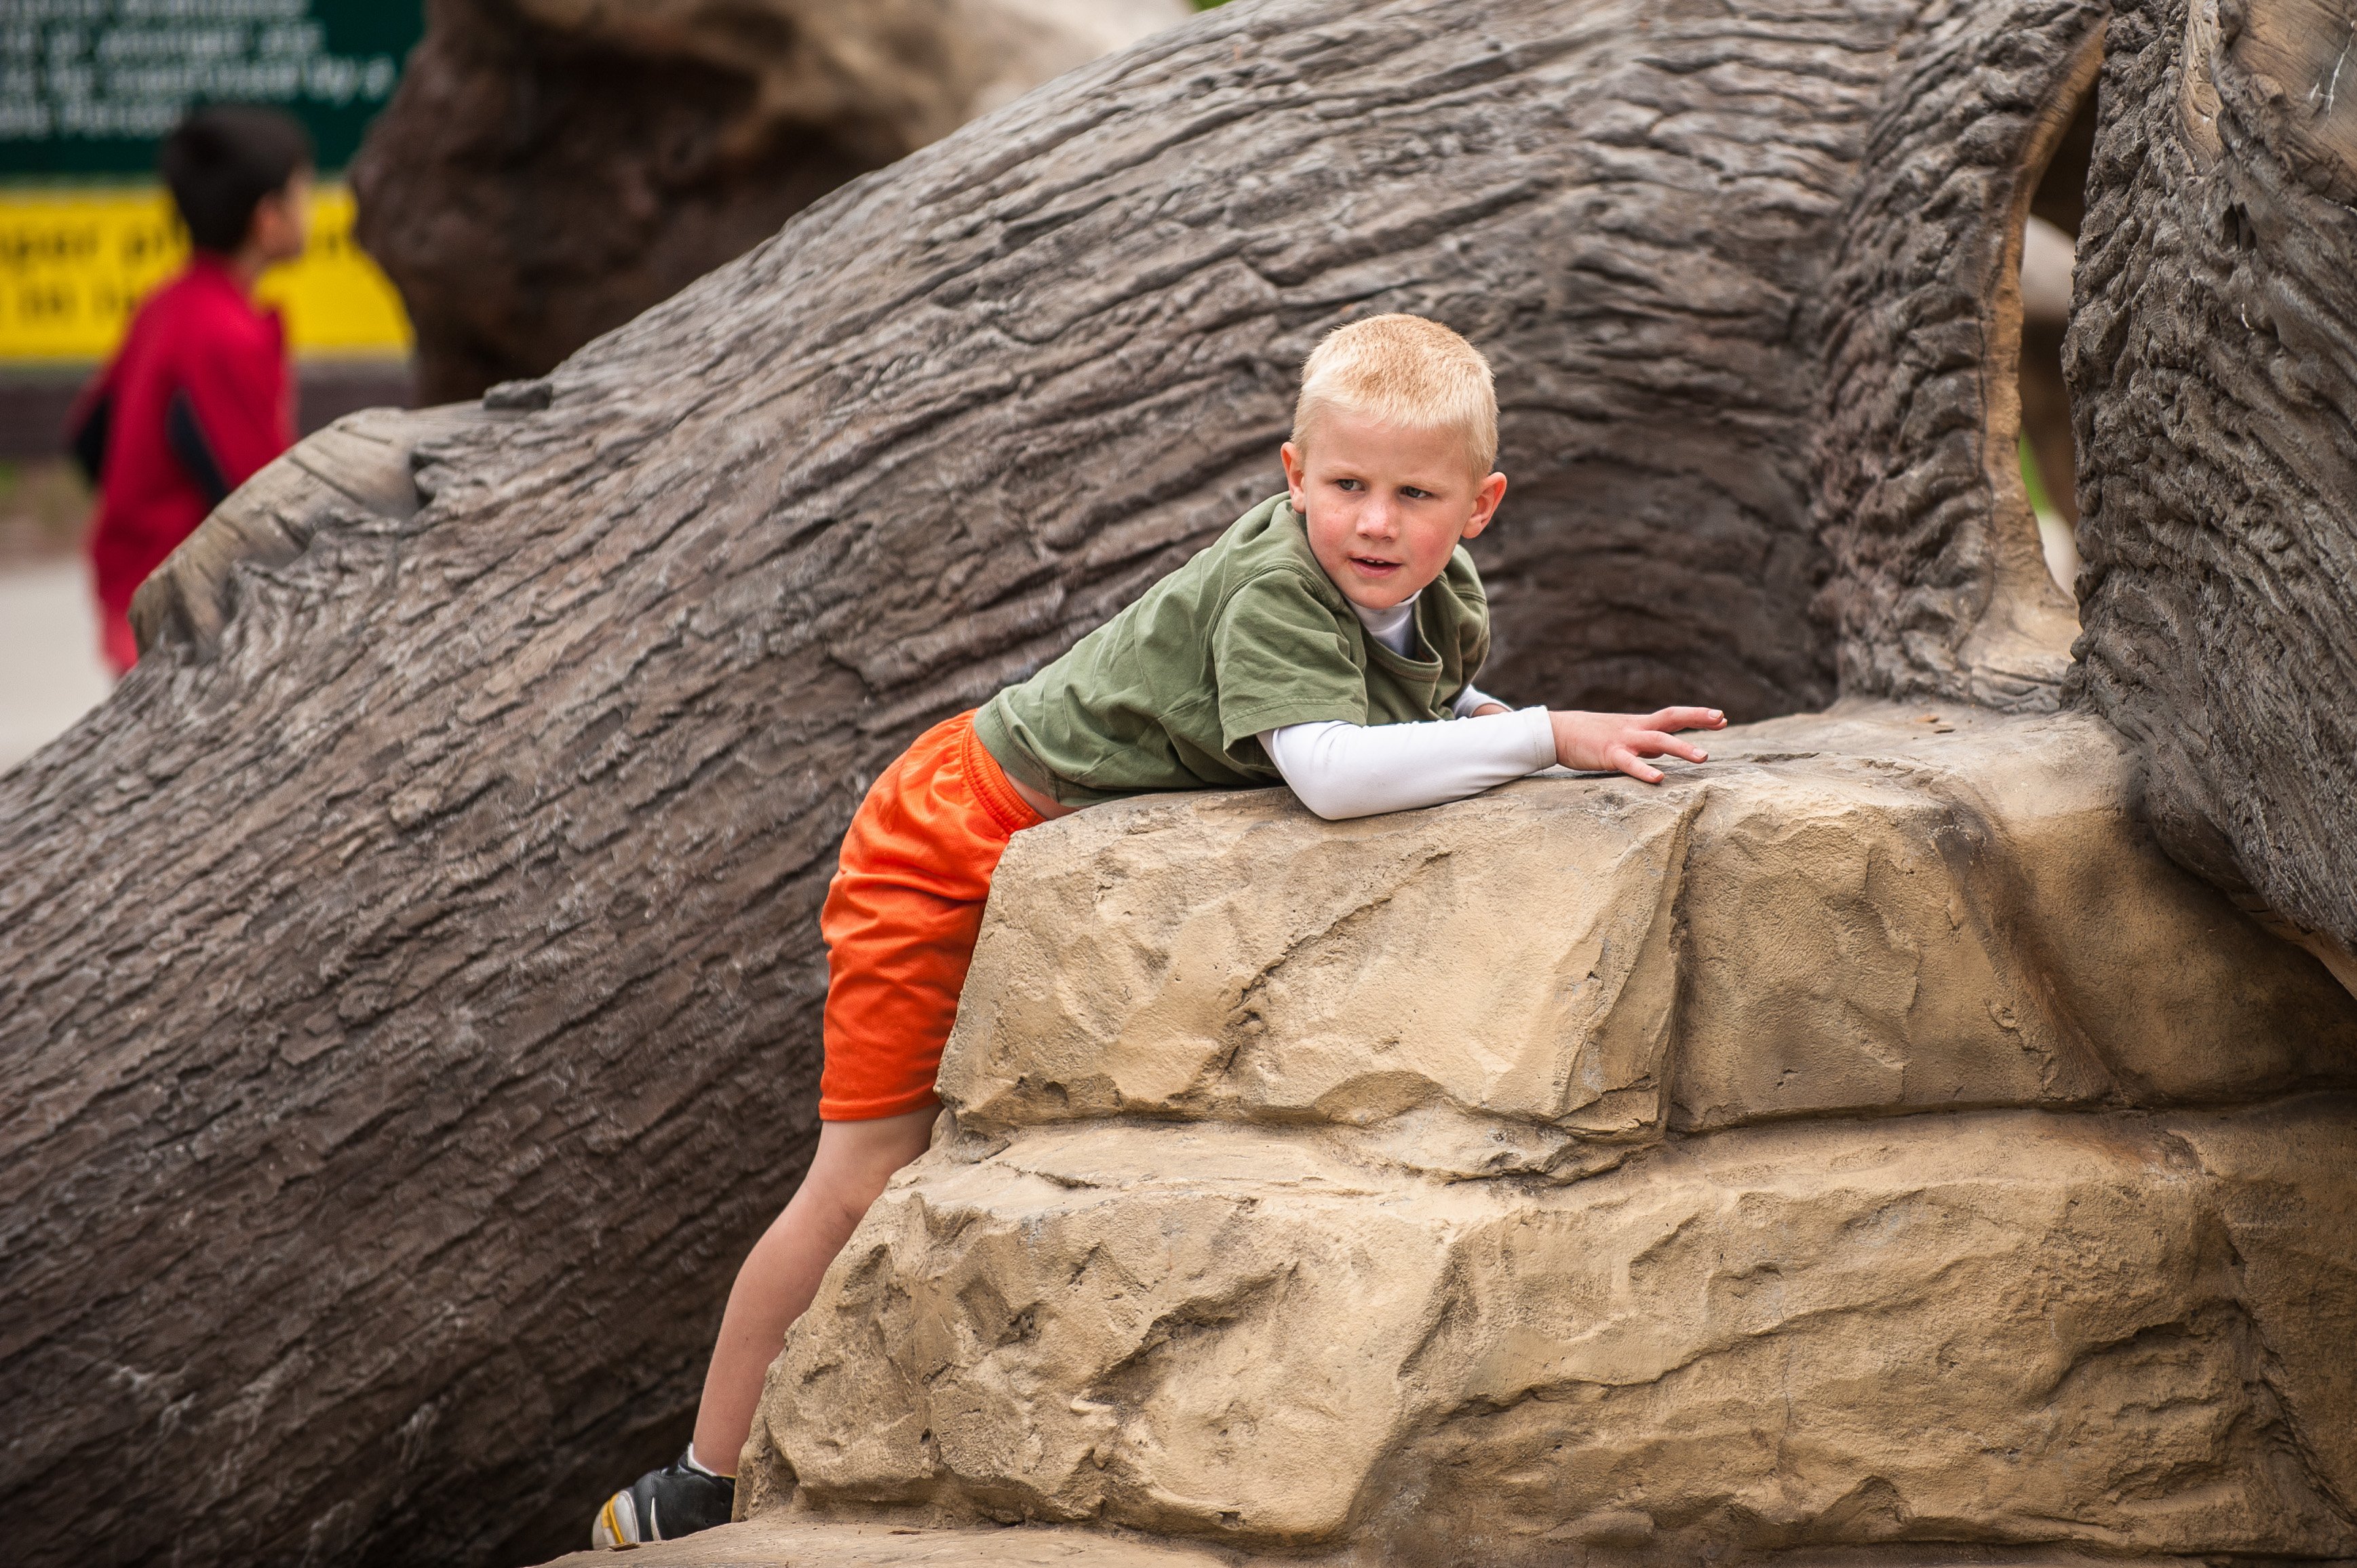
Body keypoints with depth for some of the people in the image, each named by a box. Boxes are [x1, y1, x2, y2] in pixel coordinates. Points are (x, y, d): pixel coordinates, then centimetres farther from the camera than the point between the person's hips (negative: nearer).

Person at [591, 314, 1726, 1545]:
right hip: (960, 842, -7)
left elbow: (1416, 697, 14)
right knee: (868, 1181, -4)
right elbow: (1330, 773, -50)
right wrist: (1548, 736, -46)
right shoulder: (1268, 588, -35)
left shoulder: (1449, 606, -9)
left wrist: (1475, 723, -7)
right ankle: (703, 1492, 6)